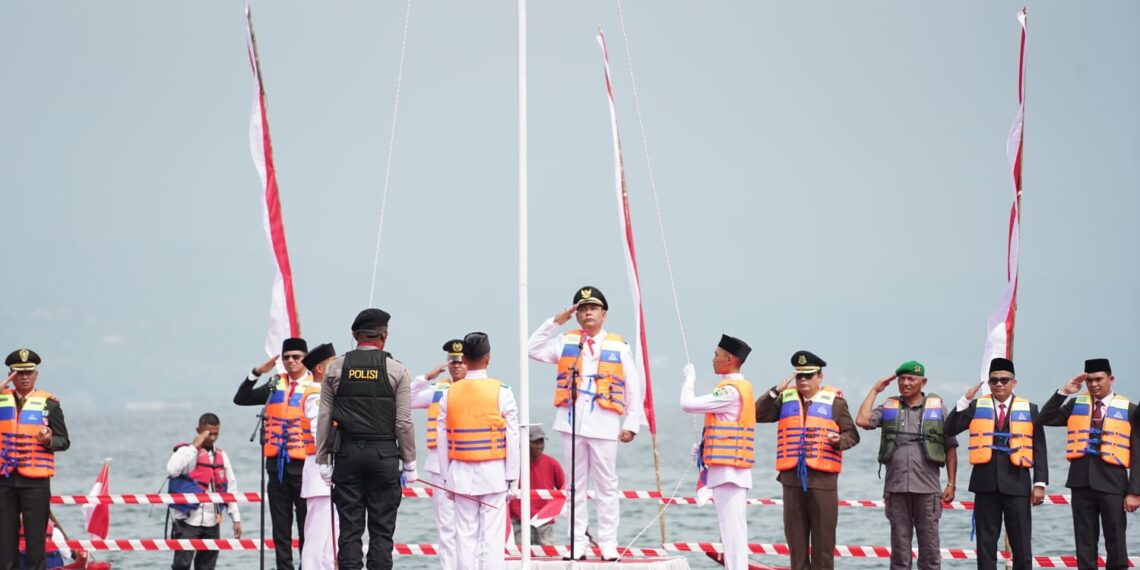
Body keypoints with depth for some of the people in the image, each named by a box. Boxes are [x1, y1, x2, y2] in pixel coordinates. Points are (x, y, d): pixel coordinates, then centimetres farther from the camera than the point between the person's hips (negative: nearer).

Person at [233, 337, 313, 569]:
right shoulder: (275, 385, 12)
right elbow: (241, 399, 12)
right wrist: (256, 373, 0)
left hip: (303, 465, -5)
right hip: (276, 465, 5)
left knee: (307, 527, 0)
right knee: (280, 528, 8)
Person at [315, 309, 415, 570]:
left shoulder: (336, 368, 4)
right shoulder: (396, 370, -2)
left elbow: (324, 419, 3)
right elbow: (403, 422, -4)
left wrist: (323, 460, 8)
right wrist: (410, 462, 4)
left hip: (347, 452, 2)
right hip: (384, 454, -2)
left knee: (350, 528, 3)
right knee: (381, 529, 1)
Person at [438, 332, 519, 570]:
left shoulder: (449, 394, 0)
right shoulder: (501, 392, -6)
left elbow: (442, 441, 3)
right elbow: (512, 440, -5)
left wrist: (447, 479, 12)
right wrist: (513, 479, 3)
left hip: (461, 474, 2)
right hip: (493, 471, -2)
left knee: (466, 536, 6)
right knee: (492, 537, -2)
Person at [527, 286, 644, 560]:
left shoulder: (618, 347, 6)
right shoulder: (566, 342, 9)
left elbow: (634, 388, 7)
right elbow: (533, 350, -1)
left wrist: (631, 424, 1)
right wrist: (555, 322, -4)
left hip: (605, 424, -2)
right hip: (572, 423, 2)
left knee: (606, 485, 0)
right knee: (575, 486, 7)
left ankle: (608, 545, 4)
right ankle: (577, 544, 11)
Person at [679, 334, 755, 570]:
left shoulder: (730, 391, -15)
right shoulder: (743, 388, 17)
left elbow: (688, 404, -18)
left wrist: (689, 379, 0)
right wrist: (704, 446, 16)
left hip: (728, 469, -10)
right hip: (735, 468, 10)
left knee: (731, 526, -10)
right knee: (735, 526, 11)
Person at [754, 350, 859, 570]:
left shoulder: (835, 401, 3)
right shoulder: (786, 399, 10)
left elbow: (852, 434, 4)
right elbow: (757, 414, 1)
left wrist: (839, 441, -18)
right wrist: (776, 391, -8)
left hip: (823, 478, -3)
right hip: (792, 477, 3)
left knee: (823, 539, -1)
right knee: (795, 537, 7)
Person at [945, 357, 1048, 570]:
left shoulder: (1029, 409, 7)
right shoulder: (976, 407, 8)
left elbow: (1039, 449, 4)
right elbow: (950, 429, -2)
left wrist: (1039, 483, -4)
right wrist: (965, 400, -10)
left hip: (1017, 483, -1)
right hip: (985, 484, 1)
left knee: (1021, 545, 0)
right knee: (986, 544, 4)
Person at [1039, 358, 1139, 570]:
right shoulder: (1076, 405, 10)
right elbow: (1045, 419, 3)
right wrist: (1063, 392, -4)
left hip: (1112, 483, -3)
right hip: (1081, 482, 3)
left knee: (1116, 545, 0)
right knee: (1085, 545, 6)